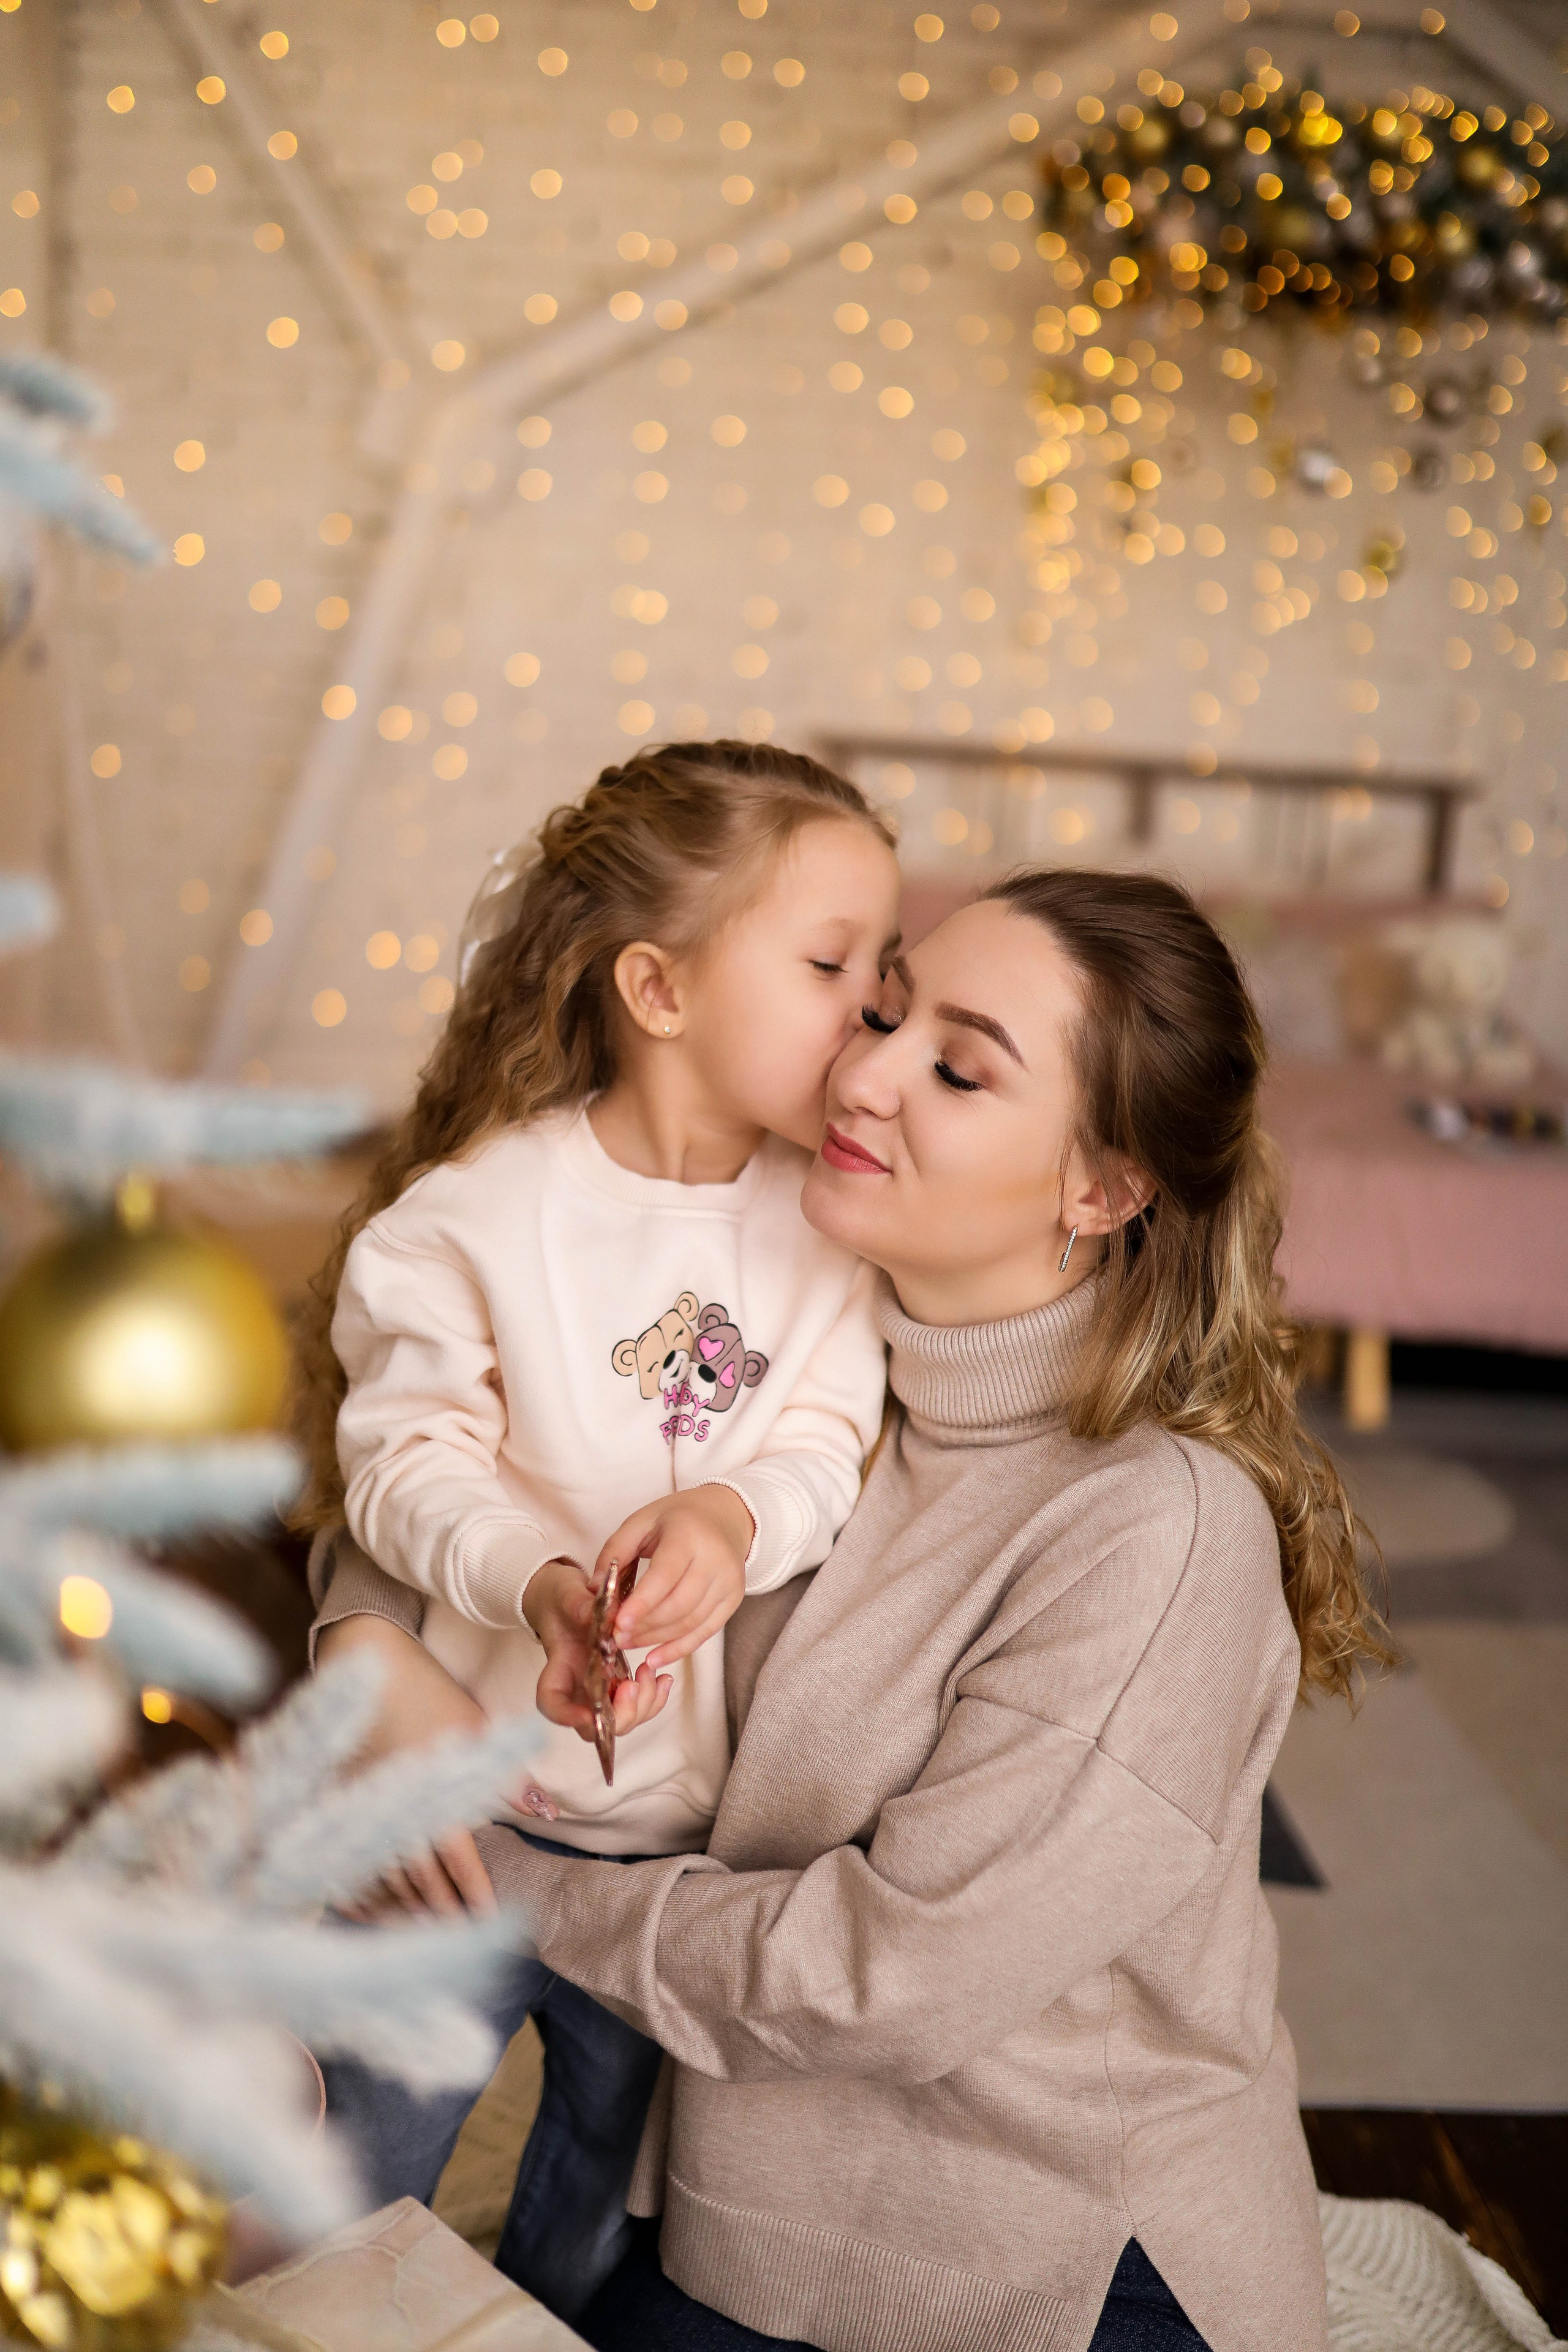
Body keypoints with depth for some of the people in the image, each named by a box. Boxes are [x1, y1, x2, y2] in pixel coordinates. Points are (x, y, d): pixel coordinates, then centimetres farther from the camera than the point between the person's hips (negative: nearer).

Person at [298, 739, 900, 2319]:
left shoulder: (830, 1222, -6)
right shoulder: (478, 1212, -17)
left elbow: (830, 1442, -10)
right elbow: (407, 1461, -17)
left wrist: (739, 1515, -31)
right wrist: (536, 1580, -33)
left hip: (692, 1816, 4)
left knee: (604, 2149, 26)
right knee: (371, 2163, 13)